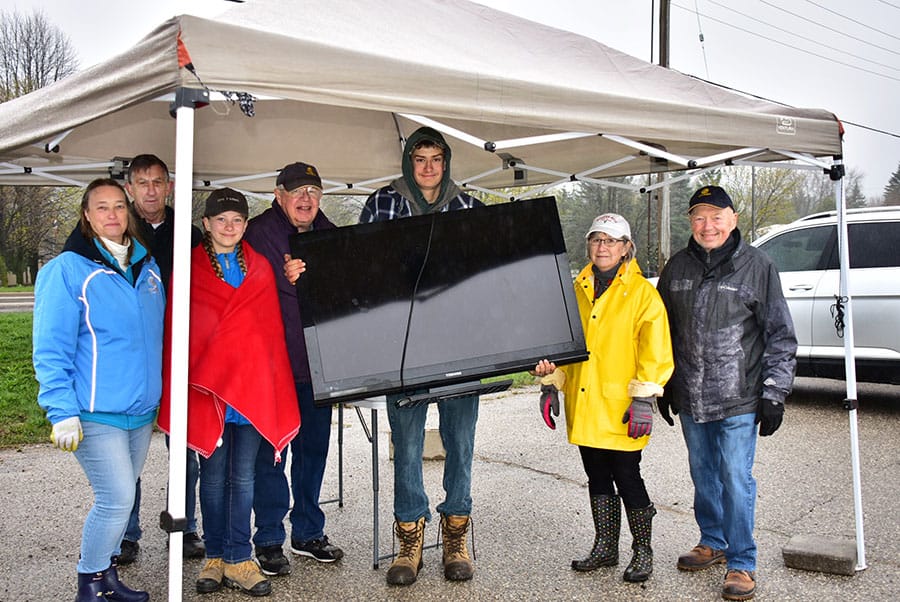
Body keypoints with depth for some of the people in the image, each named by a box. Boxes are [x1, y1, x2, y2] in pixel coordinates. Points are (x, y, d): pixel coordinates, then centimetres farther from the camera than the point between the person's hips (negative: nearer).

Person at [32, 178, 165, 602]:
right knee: (117, 498, -8)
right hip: (95, 412, -6)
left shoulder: (147, 266, 10)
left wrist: (158, 395, 20)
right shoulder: (68, 269, -9)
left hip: (141, 409, 6)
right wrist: (63, 411, -17)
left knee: (119, 497, 15)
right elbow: (51, 349, -11)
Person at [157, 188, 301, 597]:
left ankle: (237, 560, 13)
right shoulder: (189, 269, 3)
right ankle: (215, 557, 20)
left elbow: (272, 330, 8)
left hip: (251, 385, 1)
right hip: (205, 385, -1)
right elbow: (177, 329, 1)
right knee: (213, 474, 8)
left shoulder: (260, 268, 9)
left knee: (243, 476, 5)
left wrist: (273, 385, 2)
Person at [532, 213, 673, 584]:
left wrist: (643, 398, -15)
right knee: (597, 477, 14)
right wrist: (550, 385, 10)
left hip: (620, 410, -5)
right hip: (583, 408, 5)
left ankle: (642, 550, 20)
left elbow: (655, 351, -9)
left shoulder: (642, 293, -4)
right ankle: (605, 547, 28)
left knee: (626, 477, 2)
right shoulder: (576, 291, 11)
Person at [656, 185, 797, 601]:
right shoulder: (677, 268, 7)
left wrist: (774, 394, -6)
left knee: (735, 480, -2)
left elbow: (780, 337, -2)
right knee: (704, 476, 16)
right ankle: (713, 543, 34)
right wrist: (663, 387, 15)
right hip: (690, 399, 4)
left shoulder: (757, 266, -4)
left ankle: (742, 563, 12)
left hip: (738, 400, -4)